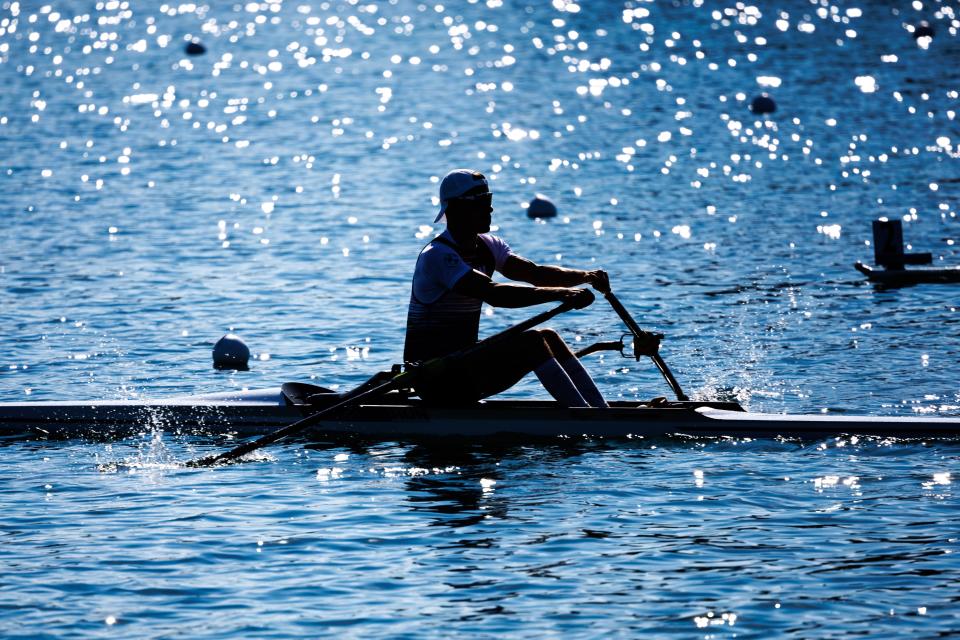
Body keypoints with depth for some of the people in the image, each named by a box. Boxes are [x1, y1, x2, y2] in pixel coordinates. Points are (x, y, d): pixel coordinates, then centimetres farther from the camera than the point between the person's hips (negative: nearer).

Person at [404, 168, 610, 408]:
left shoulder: (486, 246, 11)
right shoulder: (436, 255, -18)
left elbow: (533, 272, -1)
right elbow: (493, 294, -31)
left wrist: (585, 276, -19)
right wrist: (558, 294, -36)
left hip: (463, 365, 9)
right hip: (436, 379, -9)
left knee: (548, 338, -4)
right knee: (532, 342, -22)